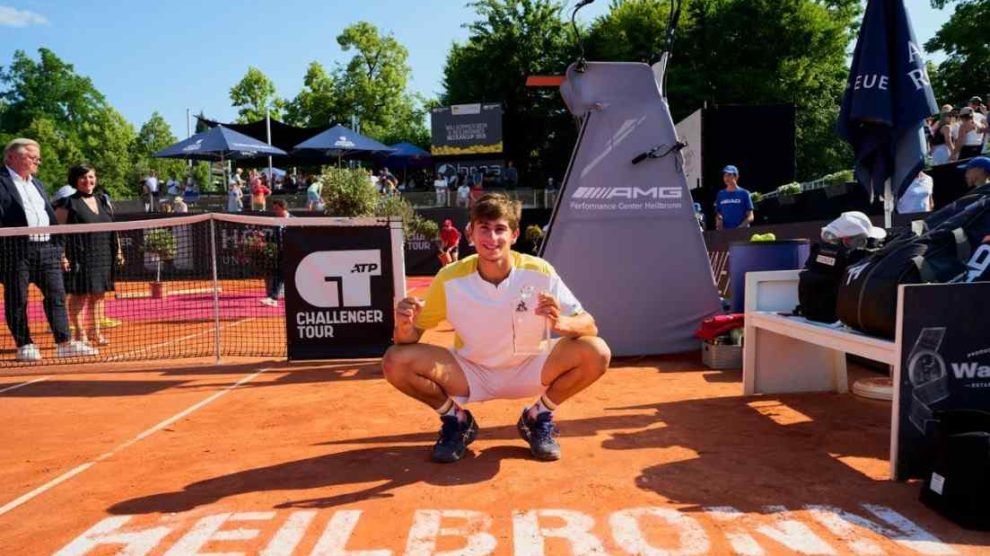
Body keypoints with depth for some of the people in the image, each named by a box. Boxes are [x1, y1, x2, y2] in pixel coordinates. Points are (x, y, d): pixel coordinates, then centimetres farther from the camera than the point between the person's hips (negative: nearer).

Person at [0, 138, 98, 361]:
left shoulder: (37, 184, 21)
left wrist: (59, 250, 18)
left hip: (46, 248, 7)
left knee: (57, 295, 4)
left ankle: (64, 343, 6)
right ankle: (24, 345, 11)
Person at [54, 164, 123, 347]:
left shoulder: (104, 201, 15)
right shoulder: (68, 204, -3)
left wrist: (118, 251, 14)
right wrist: (61, 256, -15)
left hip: (103, 257, 6)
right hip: (80, 258, -5)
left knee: (99, 295, 9)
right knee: (79, 295, -1)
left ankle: (96, 332, 17)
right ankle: (80, 333, 7)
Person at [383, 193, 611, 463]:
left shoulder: (539, 273, -18)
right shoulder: (450, 278, -17)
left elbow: (590, 327, -17)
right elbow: (412, 335, -10)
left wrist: (559, 323, -41)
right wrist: (404, 327, -35)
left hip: (528, 371, 0)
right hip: (471, 375, 0)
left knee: (596, 353, -24)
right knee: (395, 362, -23)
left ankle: (538, 417, 3)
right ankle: (457, 420, 4)